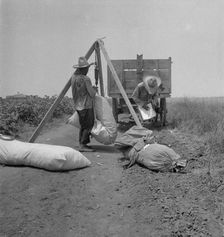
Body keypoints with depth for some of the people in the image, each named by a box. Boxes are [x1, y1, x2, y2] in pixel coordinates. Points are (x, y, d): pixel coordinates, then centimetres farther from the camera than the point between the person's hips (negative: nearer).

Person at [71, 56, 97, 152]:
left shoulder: (73, 77, 6)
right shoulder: (86, 79, -18)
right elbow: (92, 94, -15)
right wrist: (94, 89, 6)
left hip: (78, 106, 8)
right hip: (86, 106, -8)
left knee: (83, 125, 16)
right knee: (88, 126, -2)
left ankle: (81, 143, 19)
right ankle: (82, 145, -3)